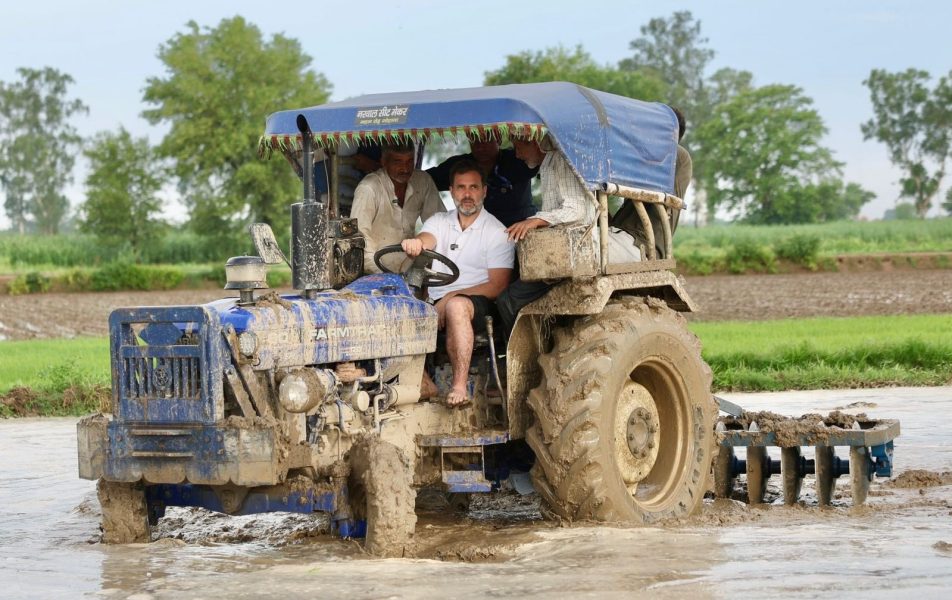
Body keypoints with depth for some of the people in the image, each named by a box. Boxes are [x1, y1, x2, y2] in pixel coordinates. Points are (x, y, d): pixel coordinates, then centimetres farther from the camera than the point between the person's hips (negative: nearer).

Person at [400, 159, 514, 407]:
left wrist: (450, 297, -15)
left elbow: (497, 286, -4)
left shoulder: (497, 232, 5)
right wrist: (414, 244, -36)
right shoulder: (439, 222, 17)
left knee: (456, 306, -39)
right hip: (433, 301, 4)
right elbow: (425, 240, -8)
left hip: (475, 303, -4)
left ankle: (460, 385, -44)